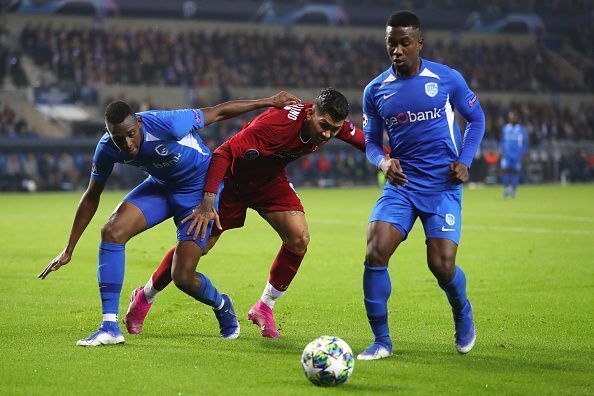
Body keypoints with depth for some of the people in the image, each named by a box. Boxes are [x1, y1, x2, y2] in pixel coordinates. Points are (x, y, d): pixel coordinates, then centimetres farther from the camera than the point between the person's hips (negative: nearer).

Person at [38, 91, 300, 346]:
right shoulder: (107, 149, -18)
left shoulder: (166, 124, -34)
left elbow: (217, 112, -20)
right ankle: (110, 327, -15)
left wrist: (269, 102, -12)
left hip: (200, 188, -5)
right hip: (161, 186, 5)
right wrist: (69, 250, -1)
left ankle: (222, 307, 25)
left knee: (183, 277, -12)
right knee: (112, 231, -20)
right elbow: (92, 197, -3)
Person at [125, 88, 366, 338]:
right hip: (232, 179, -5)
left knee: (299, 239, -16)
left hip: (270, 181, 5)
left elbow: (363, 141, 1)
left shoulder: (334, 124, -20)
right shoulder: (276, 123, -39)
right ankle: (144, 297, 23)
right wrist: (208, 201, -42)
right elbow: (224, 153, -37)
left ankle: (264, 308, 2)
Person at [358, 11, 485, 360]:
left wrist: (465, 161, -4)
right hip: (400, 186, 2)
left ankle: (463, 314, 25)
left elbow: (476, 119, 10)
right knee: (375, 253, -17)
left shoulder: (447, 79, -2)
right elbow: (371, 142, 12)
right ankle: (381, 341, -4)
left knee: (442, 265, -12)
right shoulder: (375, 91, 3)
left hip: (443, 187, -2)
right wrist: (383, 162, -11)